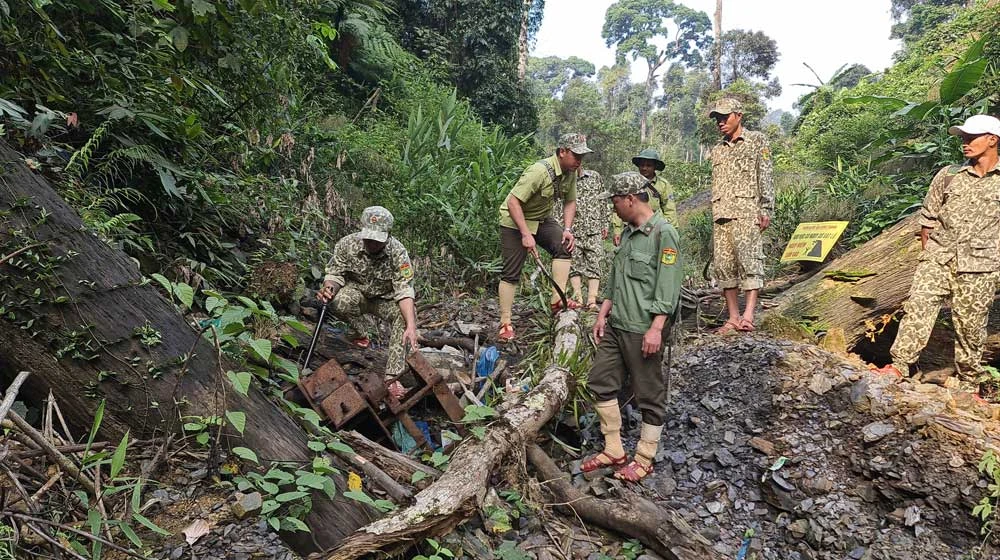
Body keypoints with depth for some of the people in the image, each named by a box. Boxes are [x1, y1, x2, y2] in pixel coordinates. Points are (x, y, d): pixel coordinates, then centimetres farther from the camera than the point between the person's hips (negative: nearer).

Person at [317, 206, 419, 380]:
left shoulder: (397, 252, -24)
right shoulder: (347, 244, -20)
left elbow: (405, 291, -29)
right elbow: (335, 274, -13)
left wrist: (411, 326, -43)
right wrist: (328, 287, -39)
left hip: (386, 299, 0)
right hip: (356, 292, 0)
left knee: (405, 313, -30)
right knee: (340, 301, -35)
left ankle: (392, 375, -27)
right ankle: (360, 332, -2)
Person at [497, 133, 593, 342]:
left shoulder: (571, 173, -5)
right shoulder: (539, 171, -29)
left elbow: (570, 202, 8)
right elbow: (513, 202, -30)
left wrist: (567, 229, -8)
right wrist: (526, 235, -32)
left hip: (542, 219, 7)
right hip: (515, 221, -7)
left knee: (564, 245, -18)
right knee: (511, 273, -5)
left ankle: (557, 299, -15)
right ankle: (505, 324, 3)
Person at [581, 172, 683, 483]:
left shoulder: (663, 233, -13)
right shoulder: (628, 232, 14)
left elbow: (668, 287, -17)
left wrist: (656, 329, -21)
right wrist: (603, 314, 15)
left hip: (644, 330, -9)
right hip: (616, 326, 9)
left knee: (650, 396, 5)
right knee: (600, 382, 11)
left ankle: (644, 460, 20)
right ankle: (613, 451, 24)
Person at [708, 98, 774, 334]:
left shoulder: (757, 140, 7)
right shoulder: (717, 150, 22)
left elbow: (765, 177, 0)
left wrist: (766, 210, -9)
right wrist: (714, 216, 15)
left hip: (747, 212, -6)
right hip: (721, 214, 6)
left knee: (749, 260, -15)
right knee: (724, 264, 1)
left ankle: (748, 315, -20)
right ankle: (733, 318, 5)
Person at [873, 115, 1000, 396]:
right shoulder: (948, 175, 7)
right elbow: (928, 215, 13)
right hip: (938, 258, 2)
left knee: (970, 326, 5)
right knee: (917, 307, -10)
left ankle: (969, 385, 20)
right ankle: (899, 365, -5)